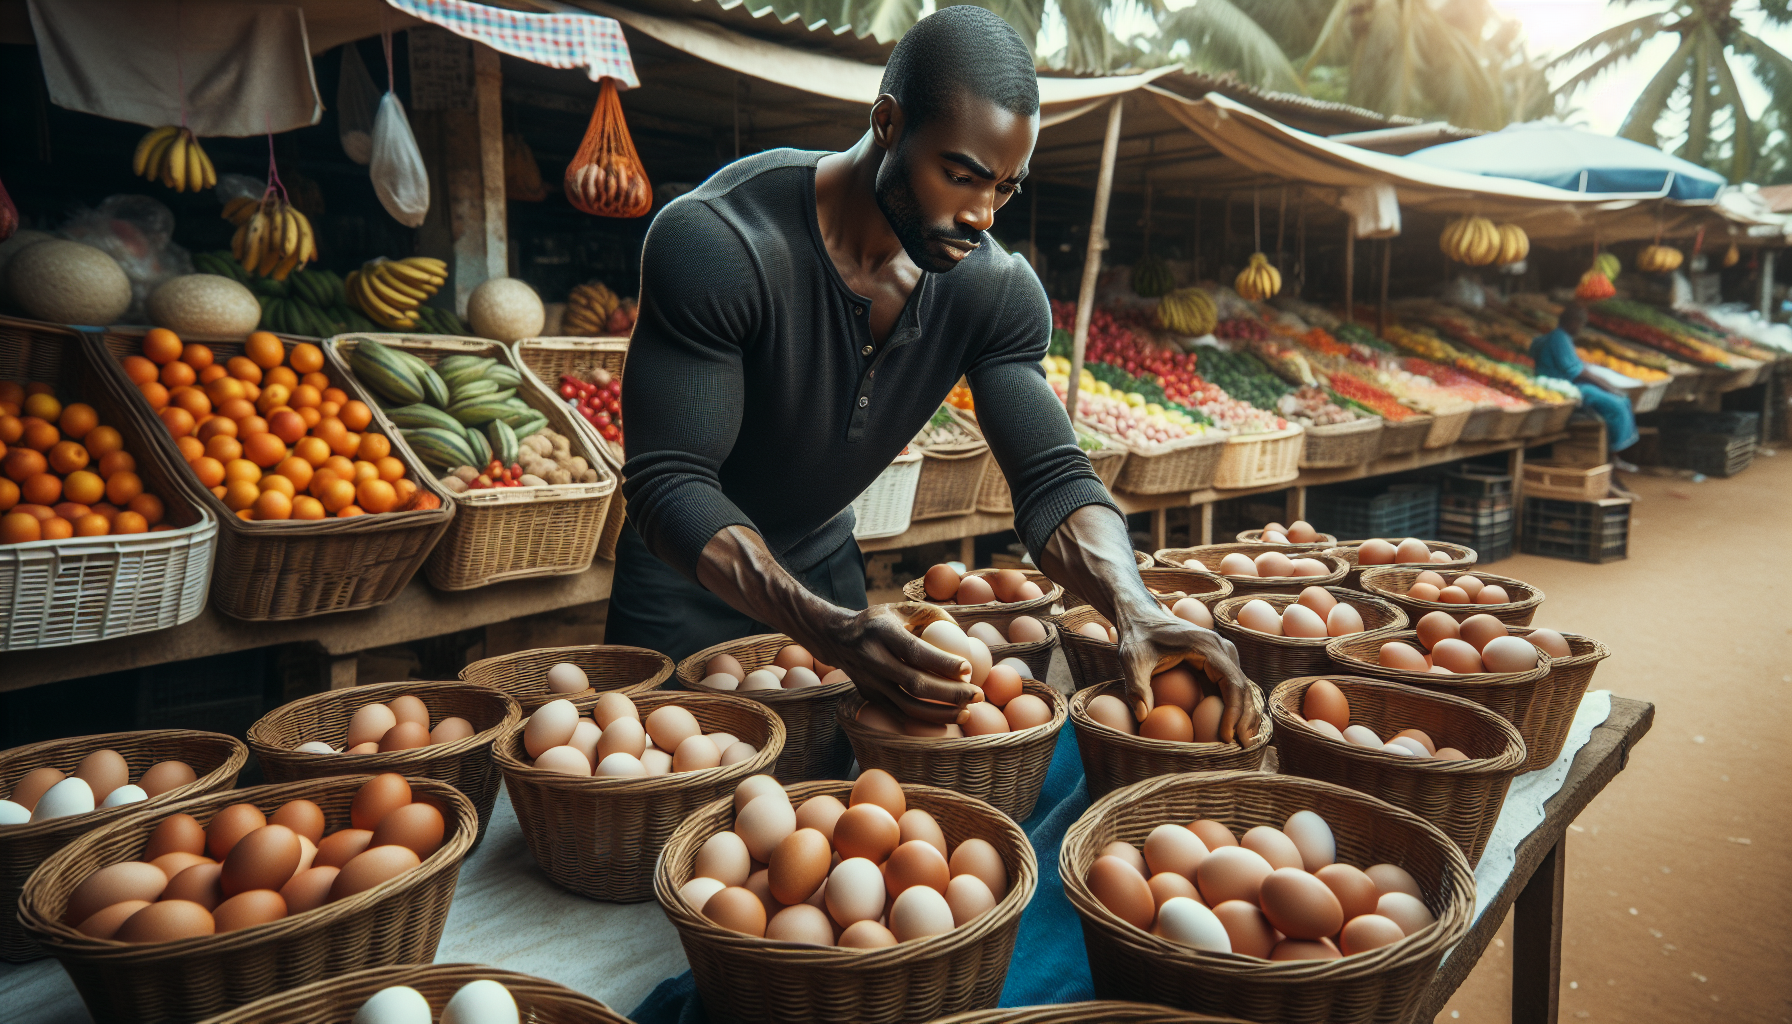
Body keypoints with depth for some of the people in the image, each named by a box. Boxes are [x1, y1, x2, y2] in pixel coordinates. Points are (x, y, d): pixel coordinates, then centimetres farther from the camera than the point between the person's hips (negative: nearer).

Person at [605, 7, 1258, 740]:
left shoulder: (995, 291, -15)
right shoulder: (715, 245, -31)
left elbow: (1052, 480, -17)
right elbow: (669, 482, -34)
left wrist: (1135, 609, -39)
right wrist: (832, 630, -48)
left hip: (827, 566, 4)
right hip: (687, 580, -4)